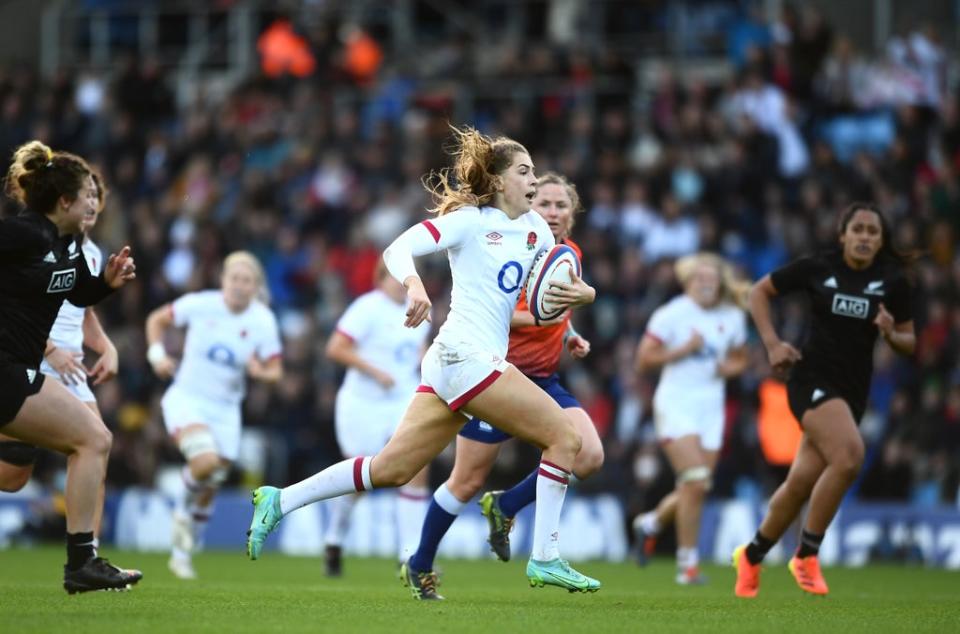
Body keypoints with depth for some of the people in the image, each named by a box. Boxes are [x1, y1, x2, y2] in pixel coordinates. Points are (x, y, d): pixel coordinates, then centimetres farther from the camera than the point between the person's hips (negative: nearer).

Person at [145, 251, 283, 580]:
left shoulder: (263, 321, -6)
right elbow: (157, 320, 4)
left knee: (210, 489, 8)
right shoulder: (200, 305, -11)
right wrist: (156, 354, -12)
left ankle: (182, 554, 28)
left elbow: (275, 371, 0)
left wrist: (260, 371, -22)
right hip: (187, 399, -3)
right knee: (205, 461, -30)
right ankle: (184, 511, 2)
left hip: (226, 408, 3)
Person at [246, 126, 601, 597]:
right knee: (565, 436, -9)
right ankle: (545, 560, -6)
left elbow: (561, 285, 23)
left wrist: (581, 294, 1)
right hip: (466, 355, -8)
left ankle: (279, 501, 12)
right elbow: (398, 249, -14)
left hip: (449, 364, 8)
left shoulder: (535, 229, 16)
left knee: (390, 470, 7)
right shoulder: (469, 220, -5)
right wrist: (413, 284, -34)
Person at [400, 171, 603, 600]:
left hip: (543, 380, 6)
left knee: (589, 457, -14)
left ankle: (504, 507, 6)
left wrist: (571, 336, 8)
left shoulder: (570, 254, 7)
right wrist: (532, 317, -30)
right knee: (467, 482, 0)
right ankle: (419, 567, 21)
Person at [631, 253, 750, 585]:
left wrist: (729, 368, -2)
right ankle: (687, 563, -9)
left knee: (696, 488, 4)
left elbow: (740, 359, 20)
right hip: (676, 403, -5)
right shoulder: (671, 314, -7)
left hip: (711, 406, 5)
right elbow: (644, 360, -8)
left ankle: (651, 523, 34)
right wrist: (683, 350, -17)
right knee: (695, 481, -18)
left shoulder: (732, 317, 7)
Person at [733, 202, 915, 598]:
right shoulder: (816, 268, -5)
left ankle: (751, 556, 29)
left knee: (802, 481, 5)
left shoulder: (893, 282, 1)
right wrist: (772, 343, -3)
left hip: (853, 390, 4)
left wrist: (891, 333, -13)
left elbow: (909, 343, 9)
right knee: (849, 455, -28)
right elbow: (759, 292, 8)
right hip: (812, 379, -4)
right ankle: (806, 554, -14)